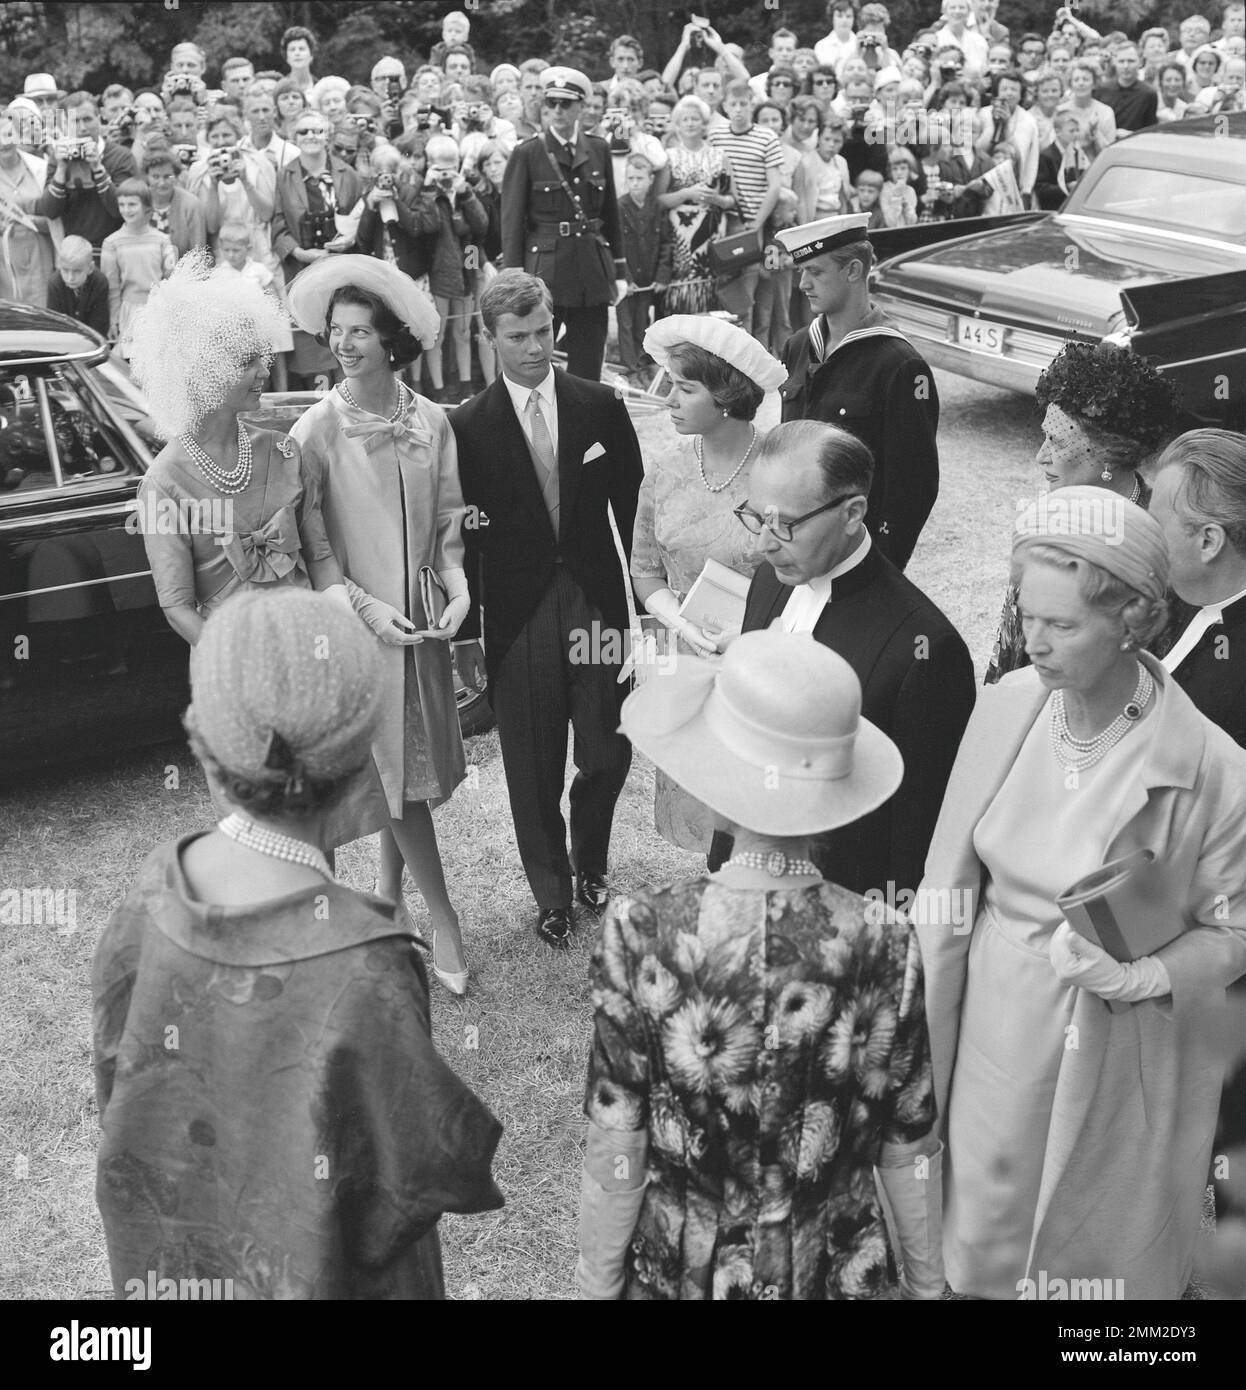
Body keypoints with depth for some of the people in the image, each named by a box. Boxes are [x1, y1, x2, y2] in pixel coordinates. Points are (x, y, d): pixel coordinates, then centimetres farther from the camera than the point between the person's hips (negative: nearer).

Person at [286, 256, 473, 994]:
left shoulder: (431, 420, -1)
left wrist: (458, 585, -11)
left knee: (409, 766, 15)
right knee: (397, 772, 1)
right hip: (358, 622, -4)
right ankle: (444, 921, 13)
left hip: (423, 616, 4)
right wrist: (366, 607, -18)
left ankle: (391, 892, 36)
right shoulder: (316, 432, -11)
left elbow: (448, 520, 5)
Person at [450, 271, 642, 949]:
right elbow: (461, 535, -1)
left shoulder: (601, 406, 1)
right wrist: (467, 632, -1)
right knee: (533, 773, 8)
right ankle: (553, 897, 30)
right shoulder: (467, 426, -4)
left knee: (608, 755, 8)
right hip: (517, 618, -1)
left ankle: (591, 865, 37)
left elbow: (632, 507, 6)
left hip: (596, 603, 1)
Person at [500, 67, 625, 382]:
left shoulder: (599, 149, 10)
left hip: (593, 269, 4)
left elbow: (611, 215, 15)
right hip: (545, 267, -3)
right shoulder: (526, 154, -1)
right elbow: (512, 223, -4)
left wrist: (619, 271, 11)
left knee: (588, 368, 6)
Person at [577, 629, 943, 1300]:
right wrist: (926, 1280, 9)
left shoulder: (641, 935, -24)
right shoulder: (884, 949, -20)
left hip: (680, 1268, 0)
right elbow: (908, 1152, -9)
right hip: (833, 1269, 1)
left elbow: (615, 1149, -16)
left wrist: (597, 1281, 0)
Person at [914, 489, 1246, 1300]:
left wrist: (1140, 977, -23)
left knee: (1102, 1261, 19)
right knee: (984, 1255, 21)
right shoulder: (1007, 707, -11)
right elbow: (950, 884, -3)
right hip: (996, 1028, 3)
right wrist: (922, 1033, -2)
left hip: (1123, 1052, -3)